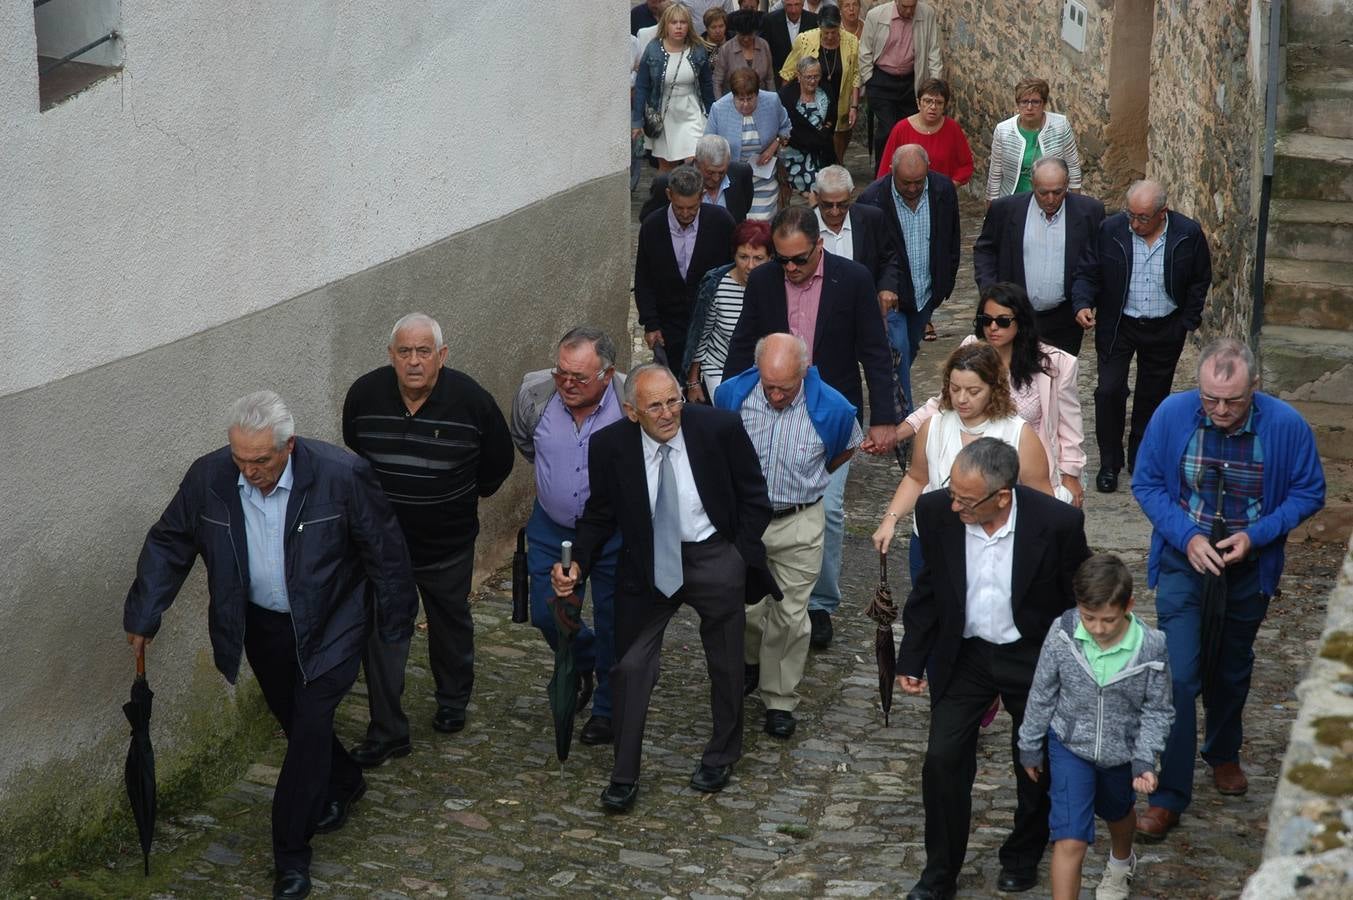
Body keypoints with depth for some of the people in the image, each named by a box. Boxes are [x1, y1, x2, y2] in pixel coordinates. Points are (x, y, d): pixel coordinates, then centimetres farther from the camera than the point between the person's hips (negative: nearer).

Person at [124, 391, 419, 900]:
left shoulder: (341, 476, -26)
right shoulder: (209, 478, -17)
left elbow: (385, 551, -13)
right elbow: (168, 543, -2)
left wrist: (397, 623, -5)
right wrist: (143, 616, -2)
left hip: (327, 625, -4)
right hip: (260, 624, 4)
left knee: (310, 725, -8)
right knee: (295, 719, 17)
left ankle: (290, 853, 5)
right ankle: (343, 785, 47)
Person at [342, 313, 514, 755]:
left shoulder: (471, 399, -18)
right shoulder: (364, 394, -13)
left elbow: (499, 461, 1)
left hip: (448, 541, 0)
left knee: (451, 623, 19)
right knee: (382, 633, -2)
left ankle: (453, 701, 43)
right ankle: (387, 732, 7)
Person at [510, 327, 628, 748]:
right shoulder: (533, 393, -17)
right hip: (552, 525, 3)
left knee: (612, 623, 9)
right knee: (547, 614, 9)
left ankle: (607, 709, 30)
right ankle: (586, 664, 41)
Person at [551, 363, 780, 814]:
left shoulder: (720, 428, -17)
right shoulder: (610, 445, -14)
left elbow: (754, 500, -4)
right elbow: (600, 515, -1)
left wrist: (738, 558, -6)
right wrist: (578, 564, -16)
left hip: (714, 558, 0)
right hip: (647, 562, 0)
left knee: (726, 664, 16)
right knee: (631, 667, 1)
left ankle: (720, 757, 41)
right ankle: (624, 777, 16)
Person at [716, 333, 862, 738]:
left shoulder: (831, 407, -18)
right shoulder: (733, 393, -14)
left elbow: (847, 447, 7)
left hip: (798, 525, -1)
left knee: (789, 616, 5)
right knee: (744, 607, 8)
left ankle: (780, 700, 21)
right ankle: (750, 661, 42)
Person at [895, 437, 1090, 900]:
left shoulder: (1057, 522, -25)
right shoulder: (936, 511, -17)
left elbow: (1079, 601, -10)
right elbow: (928, 589, -1)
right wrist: (911, 660, 2)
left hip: (1033, 658, -1)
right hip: (963, 655, 2)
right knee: (943, 761, 0)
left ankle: (1022, 857, 41)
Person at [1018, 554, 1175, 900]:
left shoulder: (1150, 648, -26)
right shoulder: (1062, 634, -24)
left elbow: (1157, 710, -11)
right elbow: (1042, 694, -9)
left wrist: (1144, 760, -21)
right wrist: (1030, 747, 1)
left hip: (1122, 750, 2)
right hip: (1070, 745, -2)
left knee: (1118, 814, 32)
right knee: (1070, 841, -10)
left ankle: (1121, 862, 65)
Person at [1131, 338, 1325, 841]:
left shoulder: (1286, 426, -18)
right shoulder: (1173, 414, -18)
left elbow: (1309, 492, -7)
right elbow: (1146, 483, -8)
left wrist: (1256, 535, -20)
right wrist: (1187, 537, -21)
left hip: (1248, 567, 2)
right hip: (1184, 560, -1)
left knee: (1232, 671, 22)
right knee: (1178, 676, -9)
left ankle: (1223, 753, 49)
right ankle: (1169, 796, -1)